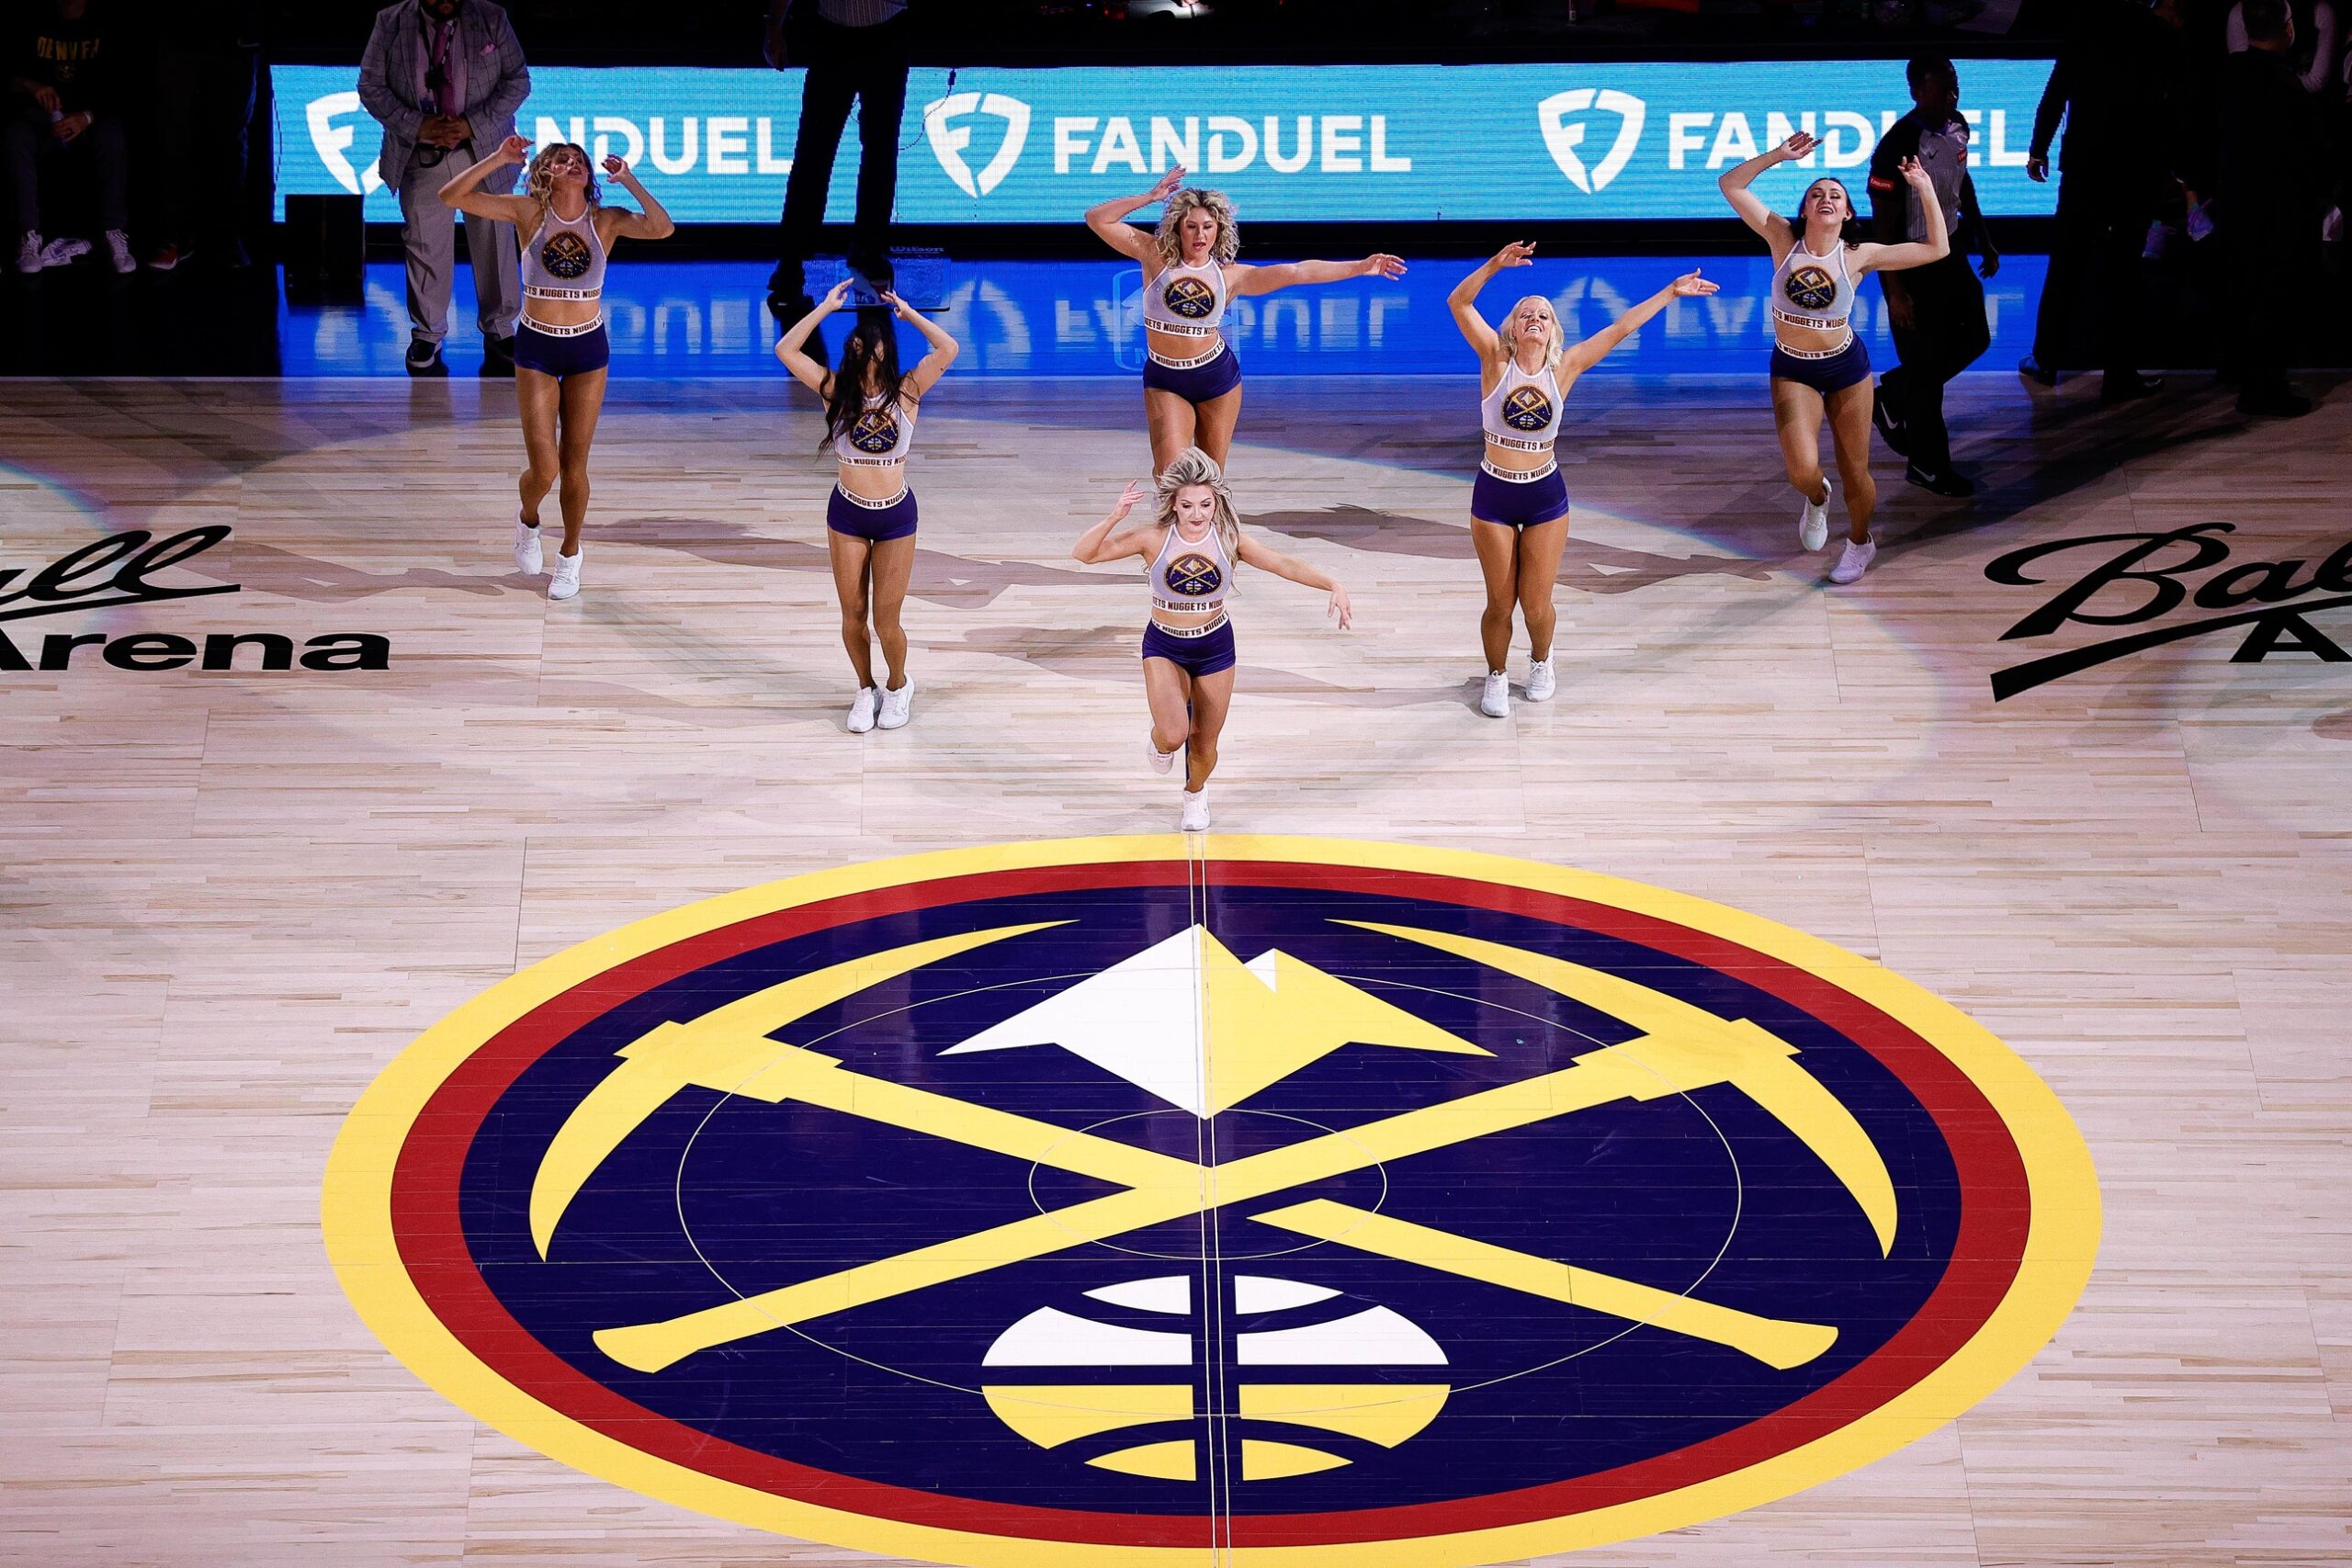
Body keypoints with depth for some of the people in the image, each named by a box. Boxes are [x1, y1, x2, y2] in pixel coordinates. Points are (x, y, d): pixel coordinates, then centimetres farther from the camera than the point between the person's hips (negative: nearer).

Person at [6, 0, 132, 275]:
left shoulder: (106, 27, 1)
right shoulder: (32, 24, 4)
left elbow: (119, 87, -6)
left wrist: (87, 117, -25)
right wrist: (29, 85, -24)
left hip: (90, 122, -1)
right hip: (40, 120, 1)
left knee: (113, 137, -36)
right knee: (16, 139, -33)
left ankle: (115, 234, -32)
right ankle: (29, 237, -33)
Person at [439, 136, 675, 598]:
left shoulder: (605, 220, -5)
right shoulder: (529, 213, -7)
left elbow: (663, 228, -23)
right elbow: (451, 196, -14)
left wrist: (628, 180, -21)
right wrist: (497, 159, -22)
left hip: (589, 349, 1)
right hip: (536, 350, -1)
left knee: (574, 465, 8)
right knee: (544, 469, -6)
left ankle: (570, 554, 29)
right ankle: (528, 520, 28)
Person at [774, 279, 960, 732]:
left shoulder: (905, 392, -9)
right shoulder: (836, 390, -6)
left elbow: (948, 350, -18)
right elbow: (786, 350, -10)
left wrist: (906, 312, -13)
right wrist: (827, 307, -11)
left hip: (896, 516, -2)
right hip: (847, 513, 2)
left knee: (886, 621, 3)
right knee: (852, 616, 9)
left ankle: (898, 686, 30)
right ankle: (866, 690, 31)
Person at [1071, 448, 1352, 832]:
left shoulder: (1228, 539, -14)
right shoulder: (1153, 539, -19)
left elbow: (1285, 564, -15)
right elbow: (1084, 553, -21)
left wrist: (1333, 586, -28)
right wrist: (1114, 518, -37)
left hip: (1216, 647, 2)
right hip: (1164, 648, -2)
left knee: (1205, 745, 12)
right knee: (1174, 736, -22)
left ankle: (1195, 794, 48)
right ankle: (1160, 742, 18)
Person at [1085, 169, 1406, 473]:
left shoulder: (1230, 275, -3)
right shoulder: (1156, 256, -5)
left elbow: (1297, 272, -7)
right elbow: (1097, 220, -9)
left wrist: (1360, 267, -11)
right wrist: (1150, 197, -16)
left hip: (1217, 375, 1)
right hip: (1165, 382, -1)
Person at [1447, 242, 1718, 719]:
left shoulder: (1563, 368, -4)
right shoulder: (1496, 361, -10)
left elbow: (1619, 329, -1)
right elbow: (1459, 303, -22)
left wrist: (1670, 293, 0)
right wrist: (1494, 266, -37)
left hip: (1546, 496, 1)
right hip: (1493, 496, -1)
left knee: (1536, 604, 6)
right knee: (1500, 603, 6)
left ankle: (1540, 661, 38)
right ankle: (1496, 678, 31)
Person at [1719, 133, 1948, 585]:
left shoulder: (1859, 256, -11)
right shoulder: (1783, 240, -10)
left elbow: (1938, 248, -10)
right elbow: (1730, 185, -13)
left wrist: (1925, 189, -15)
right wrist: (1779, 155, -19)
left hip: (1846, 367, 0)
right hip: (1792, 371, 0)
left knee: (1855, 472, 9)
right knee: (1803, 470, -18)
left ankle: (1859, 542, 39)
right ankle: (1816, 499, 21)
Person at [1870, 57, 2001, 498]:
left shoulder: (1957, 127, -2)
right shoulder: (1899, 146, -27)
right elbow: (1883, 224, -22)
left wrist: (1984, 242, 19)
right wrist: (1896, 291, -21)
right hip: (1911, 261, -8)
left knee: (1974, 338, 16)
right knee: (1925, 359, 2)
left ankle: (1892, 399, 34)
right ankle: (1927, 465, 18)